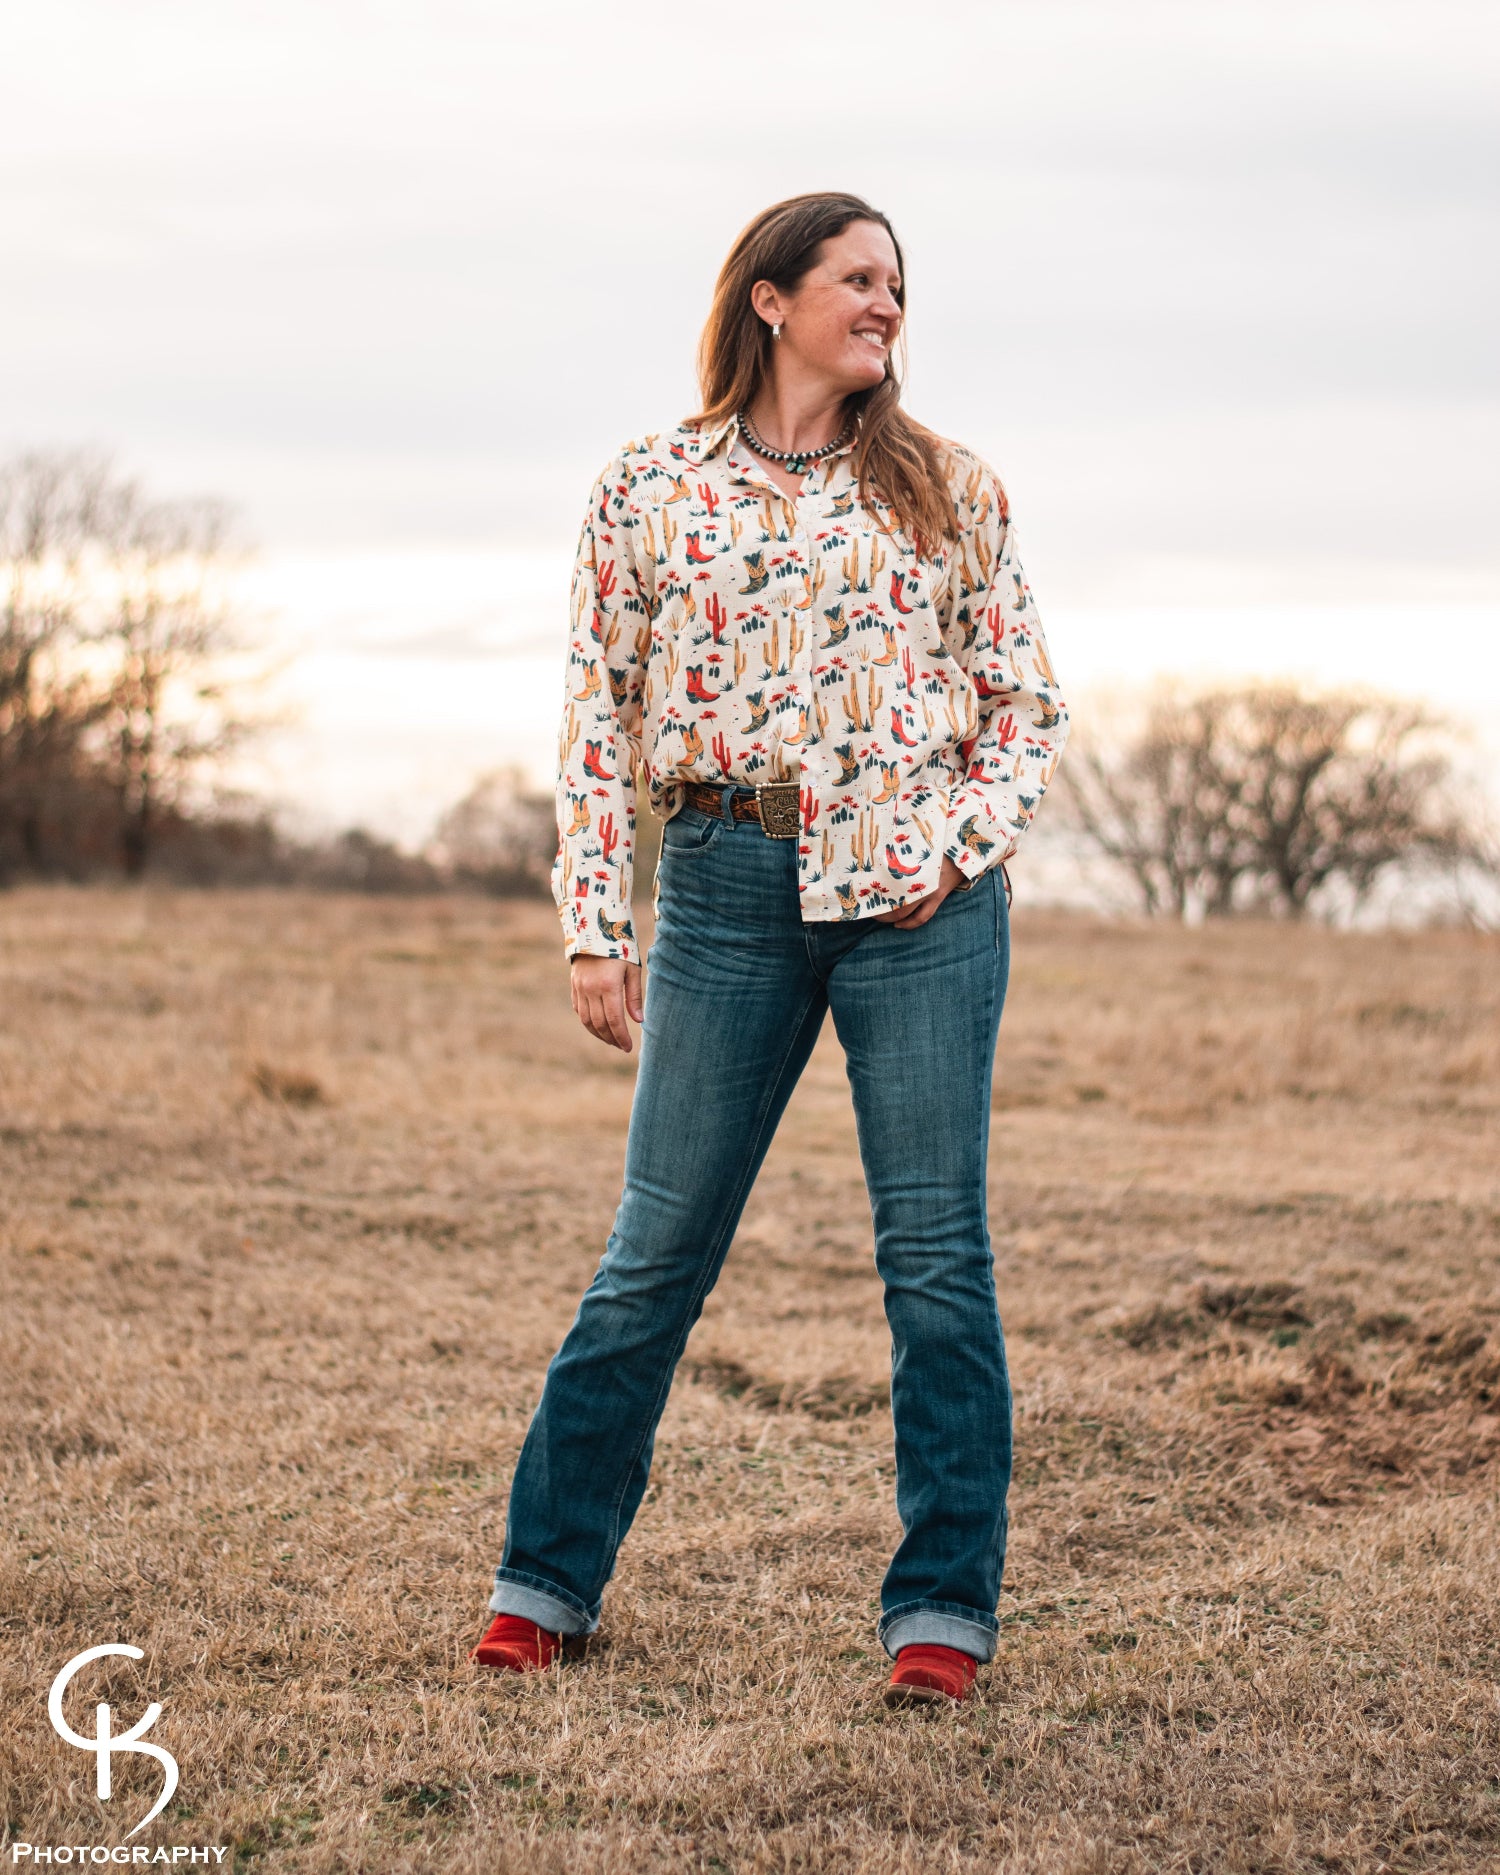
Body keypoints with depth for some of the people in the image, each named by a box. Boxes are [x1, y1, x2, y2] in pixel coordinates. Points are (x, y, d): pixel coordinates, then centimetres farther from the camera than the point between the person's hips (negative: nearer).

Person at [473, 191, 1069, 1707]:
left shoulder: (949, 490, 9)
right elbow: (598, 716, 6)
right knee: (654, 1254, 3)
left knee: (937, 1256, 0)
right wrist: (595, 925, 0)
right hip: (726, 884, 0)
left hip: (918, 897, 1)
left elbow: (1029, 704, 11)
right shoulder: (648, 489, 7)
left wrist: (964, 844, -5)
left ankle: (942, 1609, 9)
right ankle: (546, 1578, 18)